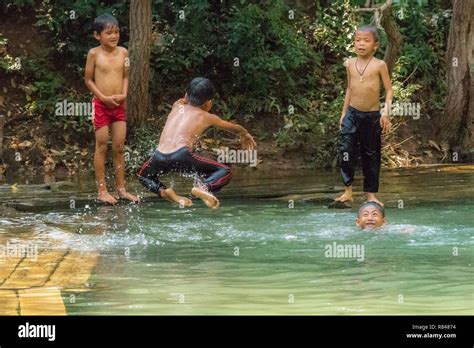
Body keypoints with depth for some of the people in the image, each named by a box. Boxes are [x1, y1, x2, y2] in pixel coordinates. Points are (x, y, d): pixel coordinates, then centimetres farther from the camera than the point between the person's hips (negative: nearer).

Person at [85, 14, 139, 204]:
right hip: (101, 105, -4)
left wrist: (123, 94, -5)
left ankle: (121, 189, 13)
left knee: (119, 147, 6)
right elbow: (88, 80, -3)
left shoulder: (123, 52, 3)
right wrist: (104, 98, -13)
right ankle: (102, 190, 5)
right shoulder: (94, 53, -7)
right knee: (102, 147, 1)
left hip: (119, 105, 4)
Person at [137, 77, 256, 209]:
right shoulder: (207, 117, 19)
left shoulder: (177, 106, 26)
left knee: (143, 175, 35)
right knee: (225, 172, 10)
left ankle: (162, 190, 5)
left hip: (159, 156, 3)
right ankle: (202, 187, -18)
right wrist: (245, 135, 58)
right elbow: (235, 128, 38)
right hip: (181, 155, -3)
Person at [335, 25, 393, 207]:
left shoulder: (379, 65, -6)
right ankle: (348, 190, -5)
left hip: (372, 115, -2)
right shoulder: (350, 64, 6)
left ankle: (371, 194, 15)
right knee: (347, 149, -12)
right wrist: (344, 112, 15)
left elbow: (389, 90, -3)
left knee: (371, 154, 6)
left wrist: (386, 112, -13)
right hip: (352, 113, 2)